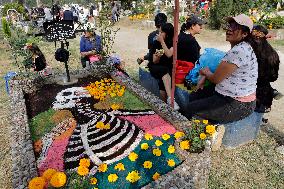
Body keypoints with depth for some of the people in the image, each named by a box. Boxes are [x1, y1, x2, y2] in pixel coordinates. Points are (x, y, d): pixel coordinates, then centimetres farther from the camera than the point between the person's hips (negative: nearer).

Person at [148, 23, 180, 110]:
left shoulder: (172, 43, -2)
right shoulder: (156, 43, 0)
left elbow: (169, 55, -21)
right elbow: (154, 62, -2)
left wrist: (162, 41, -18)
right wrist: (157, 57, -25)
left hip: (168, 68, 0)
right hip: (155, 67, 0)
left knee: (163, 80, -32)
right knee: (164, 71, -34)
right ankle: (170, 98, -43)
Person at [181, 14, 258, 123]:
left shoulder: (240, 51, -25)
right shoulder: (240, 47, 9)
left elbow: (216, 79, -20)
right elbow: (221, 71, 18)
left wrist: (206, 72, 2)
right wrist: (205, 76, 2)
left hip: (237, 105, -11)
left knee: (189, 109, -12)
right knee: (190, 98, 15)